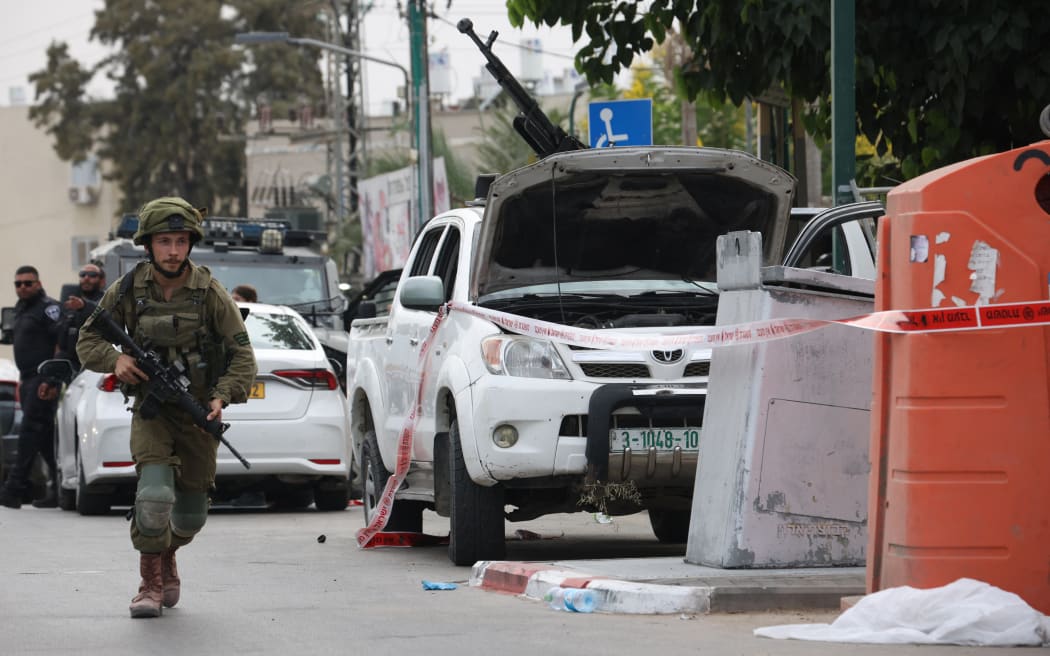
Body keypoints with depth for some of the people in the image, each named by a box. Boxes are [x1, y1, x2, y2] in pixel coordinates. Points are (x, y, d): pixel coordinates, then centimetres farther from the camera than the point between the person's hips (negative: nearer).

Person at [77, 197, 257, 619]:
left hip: (197, 411, 1)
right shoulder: (128, 290, -7)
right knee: (154, 496, -22)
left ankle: (167, 556, 43)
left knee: (191, 515, 10)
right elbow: (87, 340, 4)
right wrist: (115, 360, -18)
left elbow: (242, 354, -7)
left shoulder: (209, 293, -10)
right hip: (150, 410, -1)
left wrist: (223, 397, -23)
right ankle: (152, 584, -6)